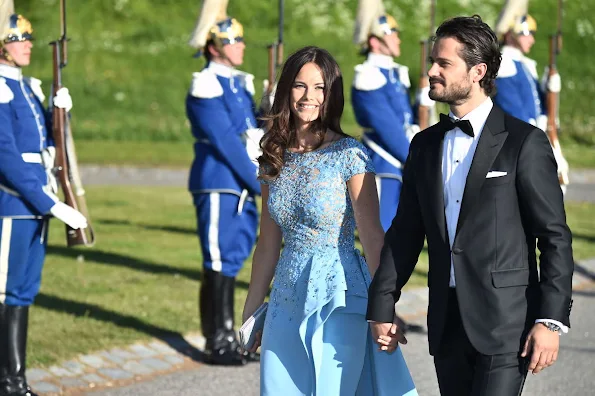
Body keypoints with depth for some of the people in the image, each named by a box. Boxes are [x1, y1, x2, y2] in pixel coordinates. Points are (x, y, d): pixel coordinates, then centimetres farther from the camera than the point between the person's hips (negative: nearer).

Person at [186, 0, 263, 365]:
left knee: (232, 262, 12)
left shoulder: (238, 84, 15)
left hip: (241, 188, 9)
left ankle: (228, 339, 18)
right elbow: (225, 143, -17)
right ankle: (217, 345, 1)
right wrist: (261, 183, -15)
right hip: (219, 187, -8)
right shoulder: (206, 88, -12)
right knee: (220, 264, -4)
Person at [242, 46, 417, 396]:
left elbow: (373, 237, -13)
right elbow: (269, 244, 13)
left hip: (339, 300, -5)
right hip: (287, 300, 5)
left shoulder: (350, 156, -9)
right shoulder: (276, 158, 7)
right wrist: (250, 312, 15)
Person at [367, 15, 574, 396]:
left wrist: (551, 320, -13)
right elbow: (405, 233, 16)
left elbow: (555, 236, -7)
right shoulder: (426, 145, 12)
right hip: (447, 323, 6)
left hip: (505, 322, -6)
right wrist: (381, 306, 10)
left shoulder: (525, 143, -6)